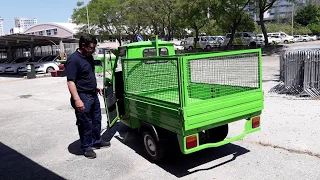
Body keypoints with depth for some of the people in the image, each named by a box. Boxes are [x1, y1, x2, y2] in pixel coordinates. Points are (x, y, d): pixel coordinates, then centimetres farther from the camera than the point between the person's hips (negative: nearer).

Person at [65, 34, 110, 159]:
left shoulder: (89, 56, 8)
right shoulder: (73, 60, -19)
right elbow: (70, 82, -24)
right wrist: (77, 100, -30)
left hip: (93, 95, 9)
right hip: (83, 97, -9)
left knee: (96, 120, 19)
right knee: (85, 123, 3)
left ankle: (96, 141, 36)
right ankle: (87, 147, 19)